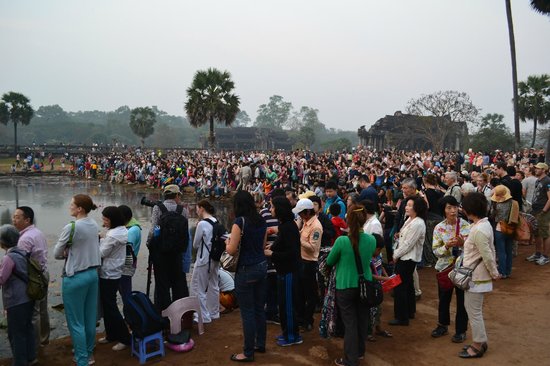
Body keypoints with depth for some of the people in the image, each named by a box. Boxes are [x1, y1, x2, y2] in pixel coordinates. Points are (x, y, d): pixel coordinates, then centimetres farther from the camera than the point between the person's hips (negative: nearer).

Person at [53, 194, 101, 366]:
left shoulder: (71, 227, -19)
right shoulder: (94, 225, 3)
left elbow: (57, 254, -8)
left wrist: (67, 254, 10)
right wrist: (73, 253, 5)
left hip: (75, 278, -7)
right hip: (93, 273, 7)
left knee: (76, 322, 5)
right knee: (90, 318, 17)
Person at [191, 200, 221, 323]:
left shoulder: (202, 224, -18)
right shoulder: (217, 222, 2)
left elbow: (195, 244, -8)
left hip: (204, 260, -8)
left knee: (198, 289, 5)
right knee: (213, 286, 17)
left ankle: (204, 316, 10)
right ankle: (214, 313, 29)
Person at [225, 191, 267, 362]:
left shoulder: (239, 221, -15)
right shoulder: (261, 221, 6)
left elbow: (231, 250, -15)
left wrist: (228, 242, 5)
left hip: (246, 270, -7)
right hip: (262, 266, 7)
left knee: (247, 312, 2)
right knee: (259, 308, 17)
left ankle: (248, 353, 11)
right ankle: (260, 344, 29)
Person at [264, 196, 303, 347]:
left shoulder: (288, 227, -22)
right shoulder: (284, 224, 7)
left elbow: (291, 252, -24)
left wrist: (272, 254, -18)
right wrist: (273, 247, 3)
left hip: (289, 270, -10)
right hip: (284, 269, 10)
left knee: (287, 303, 1)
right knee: (284, 302, 17)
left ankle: (292, 336, 15)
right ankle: (287, 332, 30)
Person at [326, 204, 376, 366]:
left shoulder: (341, 241, -22)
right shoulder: (372, 240, -10)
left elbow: (329, 262, -5)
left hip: (346, 287, -4)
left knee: (350, 323, 7)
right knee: (362, 320, 20)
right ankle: (360, 351, 39)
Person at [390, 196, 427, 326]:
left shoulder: (417, 224, -21)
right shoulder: (410, 220, 9)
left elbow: (408, 244, -21)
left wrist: (396, 255, -11)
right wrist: (396, 253, 5)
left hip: (408, 259, -10)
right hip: (404, 257, 10)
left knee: (400, 286, -4)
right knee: (408, 285, 19)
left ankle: (402, 317, 5)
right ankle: (409, 312, 33)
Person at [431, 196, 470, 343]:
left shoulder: (466, 225, -8)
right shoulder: (439, 228, -6)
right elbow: (436, 251, -6)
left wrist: (462, 243, -24)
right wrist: (447, 246, -24)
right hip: (445, 267, 1)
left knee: (462, 299, 8)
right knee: (444, 298, 16)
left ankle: (461, 330, 25)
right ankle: (443, 325, 36)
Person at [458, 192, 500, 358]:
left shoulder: (478, 230, -27)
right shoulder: (485, 224, 5)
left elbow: (487, 256, -24)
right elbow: (491, 250, 12)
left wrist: (494, 274, -9)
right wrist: (494, 271, 15)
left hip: (476, 277, -10)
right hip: (477, 275, 10)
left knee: (474, 312, 5)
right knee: (474, 309, 20)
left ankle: (478, 346, 20)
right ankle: (480, 341, 33)